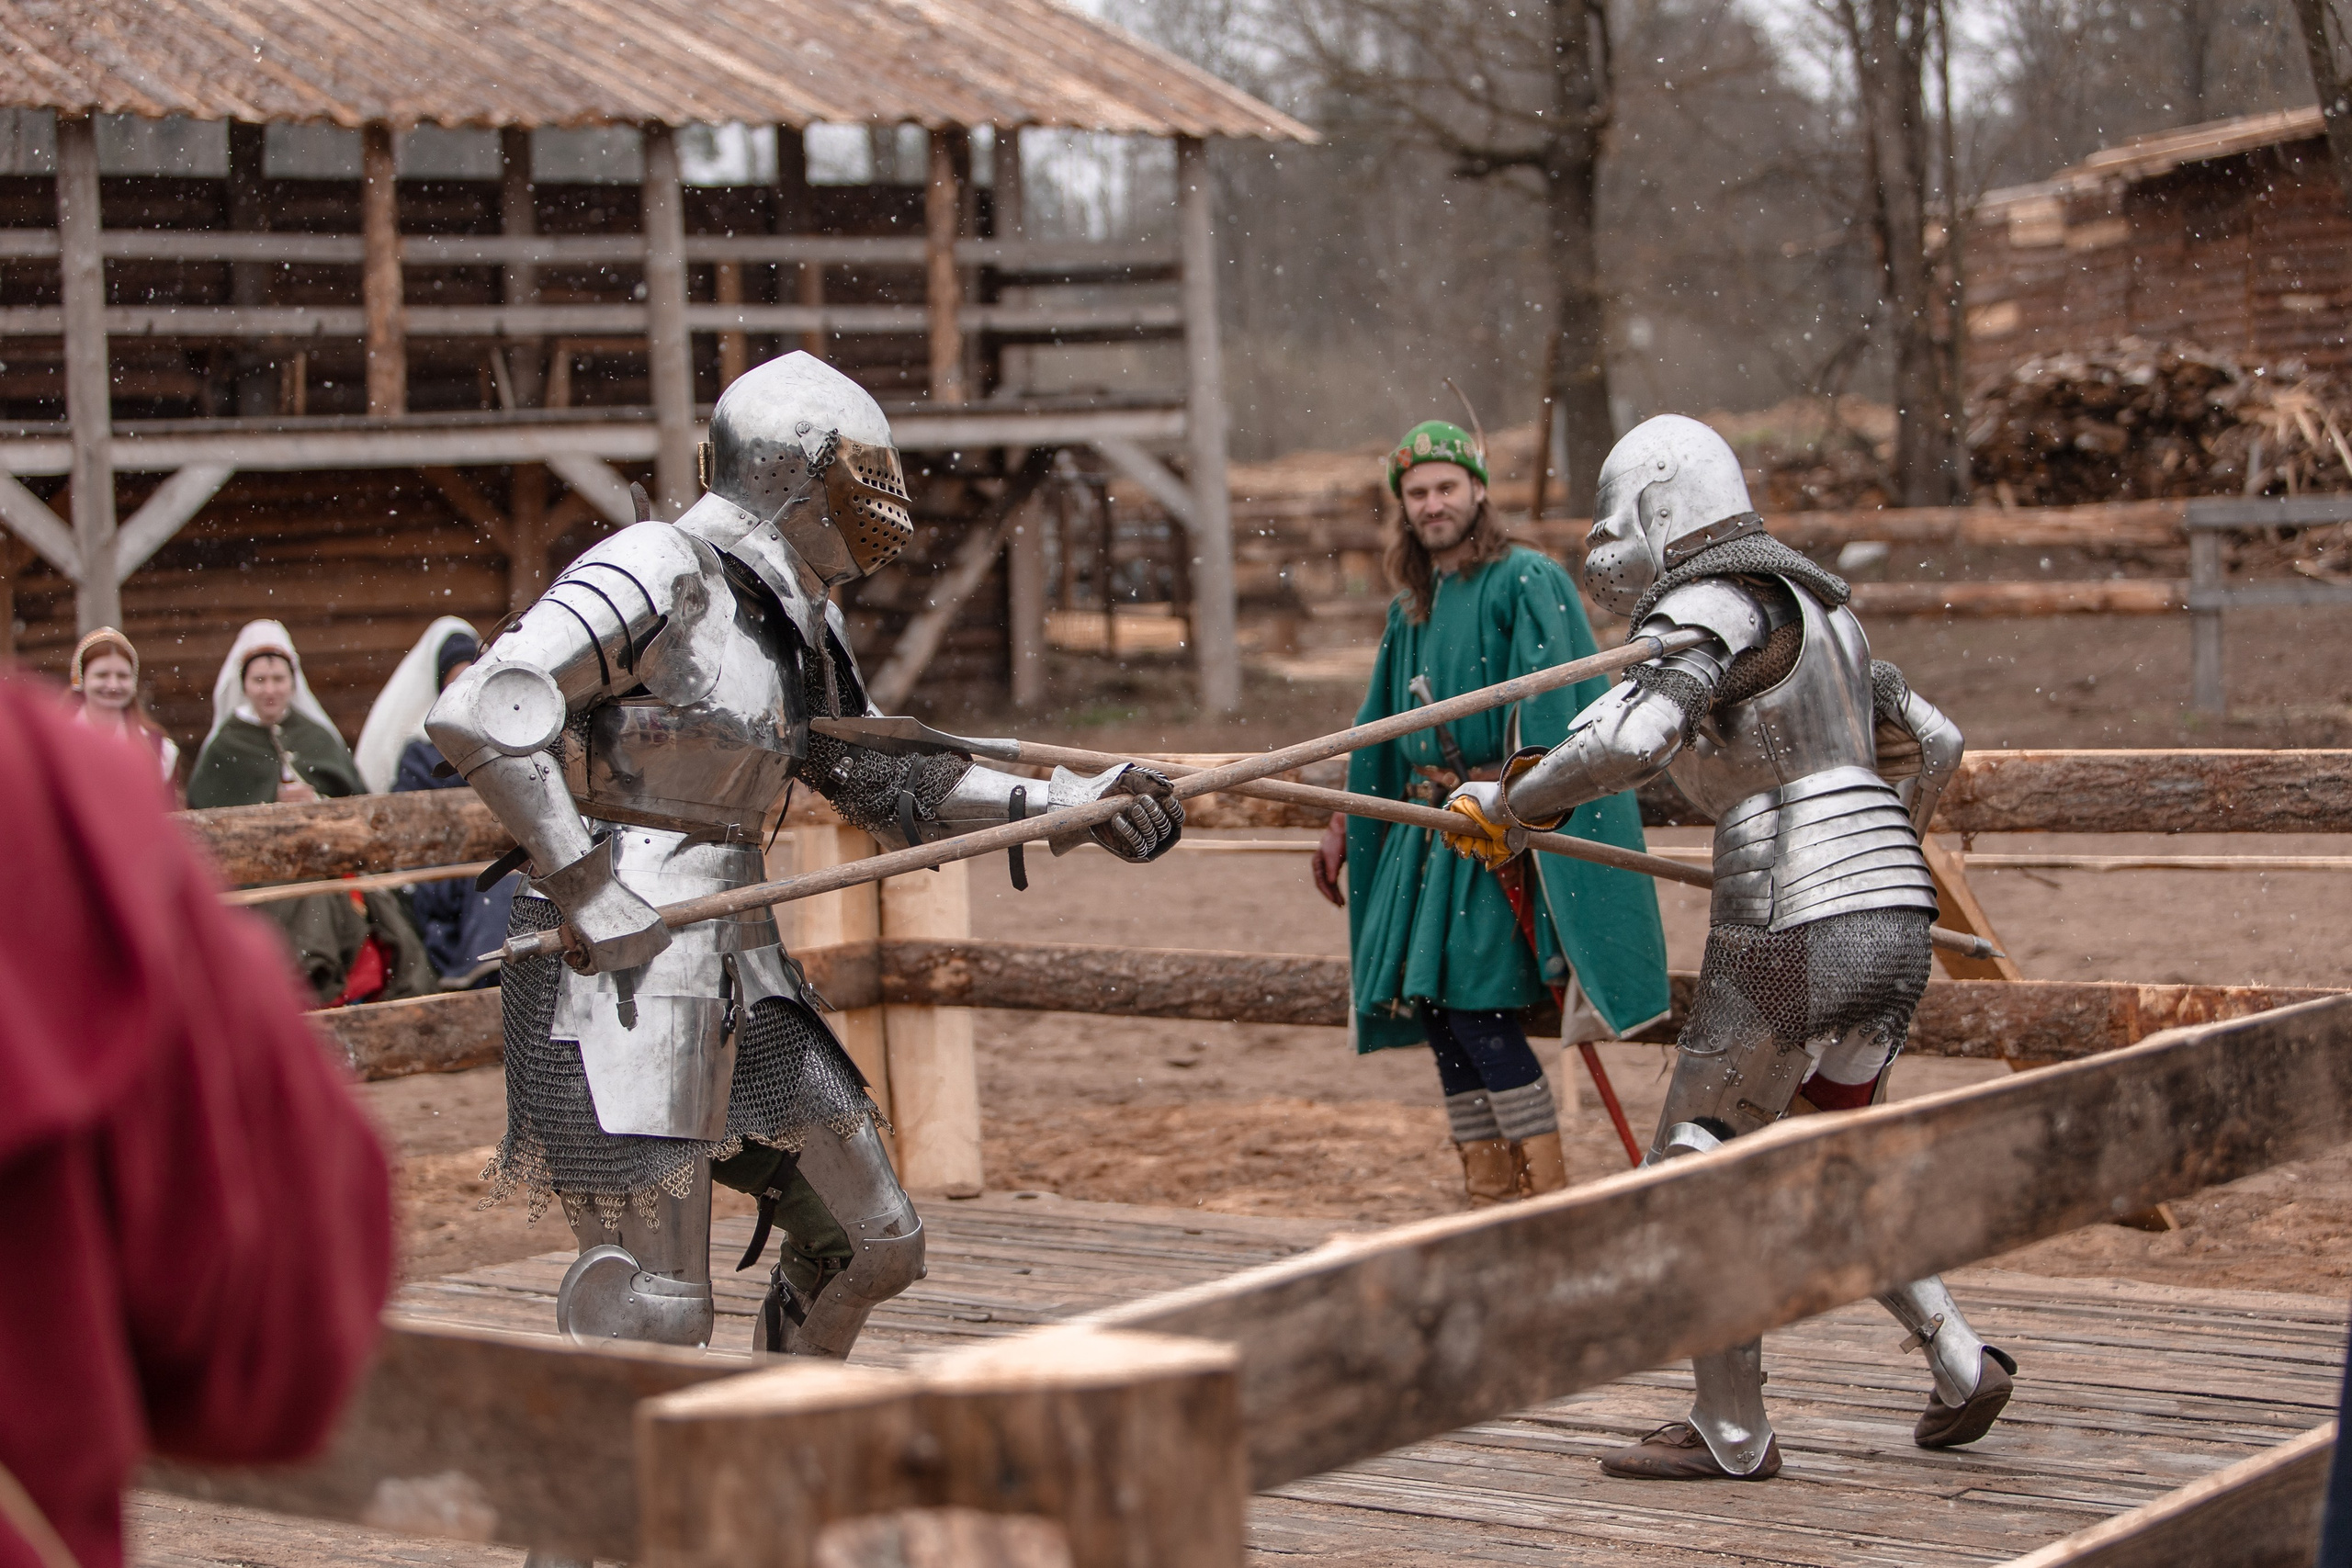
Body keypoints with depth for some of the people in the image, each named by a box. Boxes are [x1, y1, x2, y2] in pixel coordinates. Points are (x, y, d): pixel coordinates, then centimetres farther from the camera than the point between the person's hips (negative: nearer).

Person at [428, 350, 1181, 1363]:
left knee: (870, 1245, 15)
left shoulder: (800, 624, 13)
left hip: (738, 970, 9)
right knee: (649, 1309, -11)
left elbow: (879, 782, 25)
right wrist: (583, 889, -23)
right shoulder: (652, 577, -14)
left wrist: (1063, 806, 18)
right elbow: (475, 714, -22)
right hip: (621, 969, -9)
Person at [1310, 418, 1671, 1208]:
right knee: (1435, 1011, 5)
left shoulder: (1527, 580, -8)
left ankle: (1551, 1201, -6)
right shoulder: (1410, 609, 17)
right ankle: (1492, 1207, 13)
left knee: (1478, 1009, -14)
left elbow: (1548, 706, -19)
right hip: (1427, 830, 8)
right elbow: (1378, 731, 26)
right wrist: (1342, 831, 26)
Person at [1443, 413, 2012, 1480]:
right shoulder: (1814, 609, 20)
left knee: (1695, 1167, 5)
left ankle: (1732, 1433, 9)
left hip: (1794, 930, -9)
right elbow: (1930, 746, 30)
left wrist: (1507, 804, -11)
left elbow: (1629, 739, -25)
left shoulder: (1709, 610, -8)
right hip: (1893, 922, 9)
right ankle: (1960, 1362, 13)